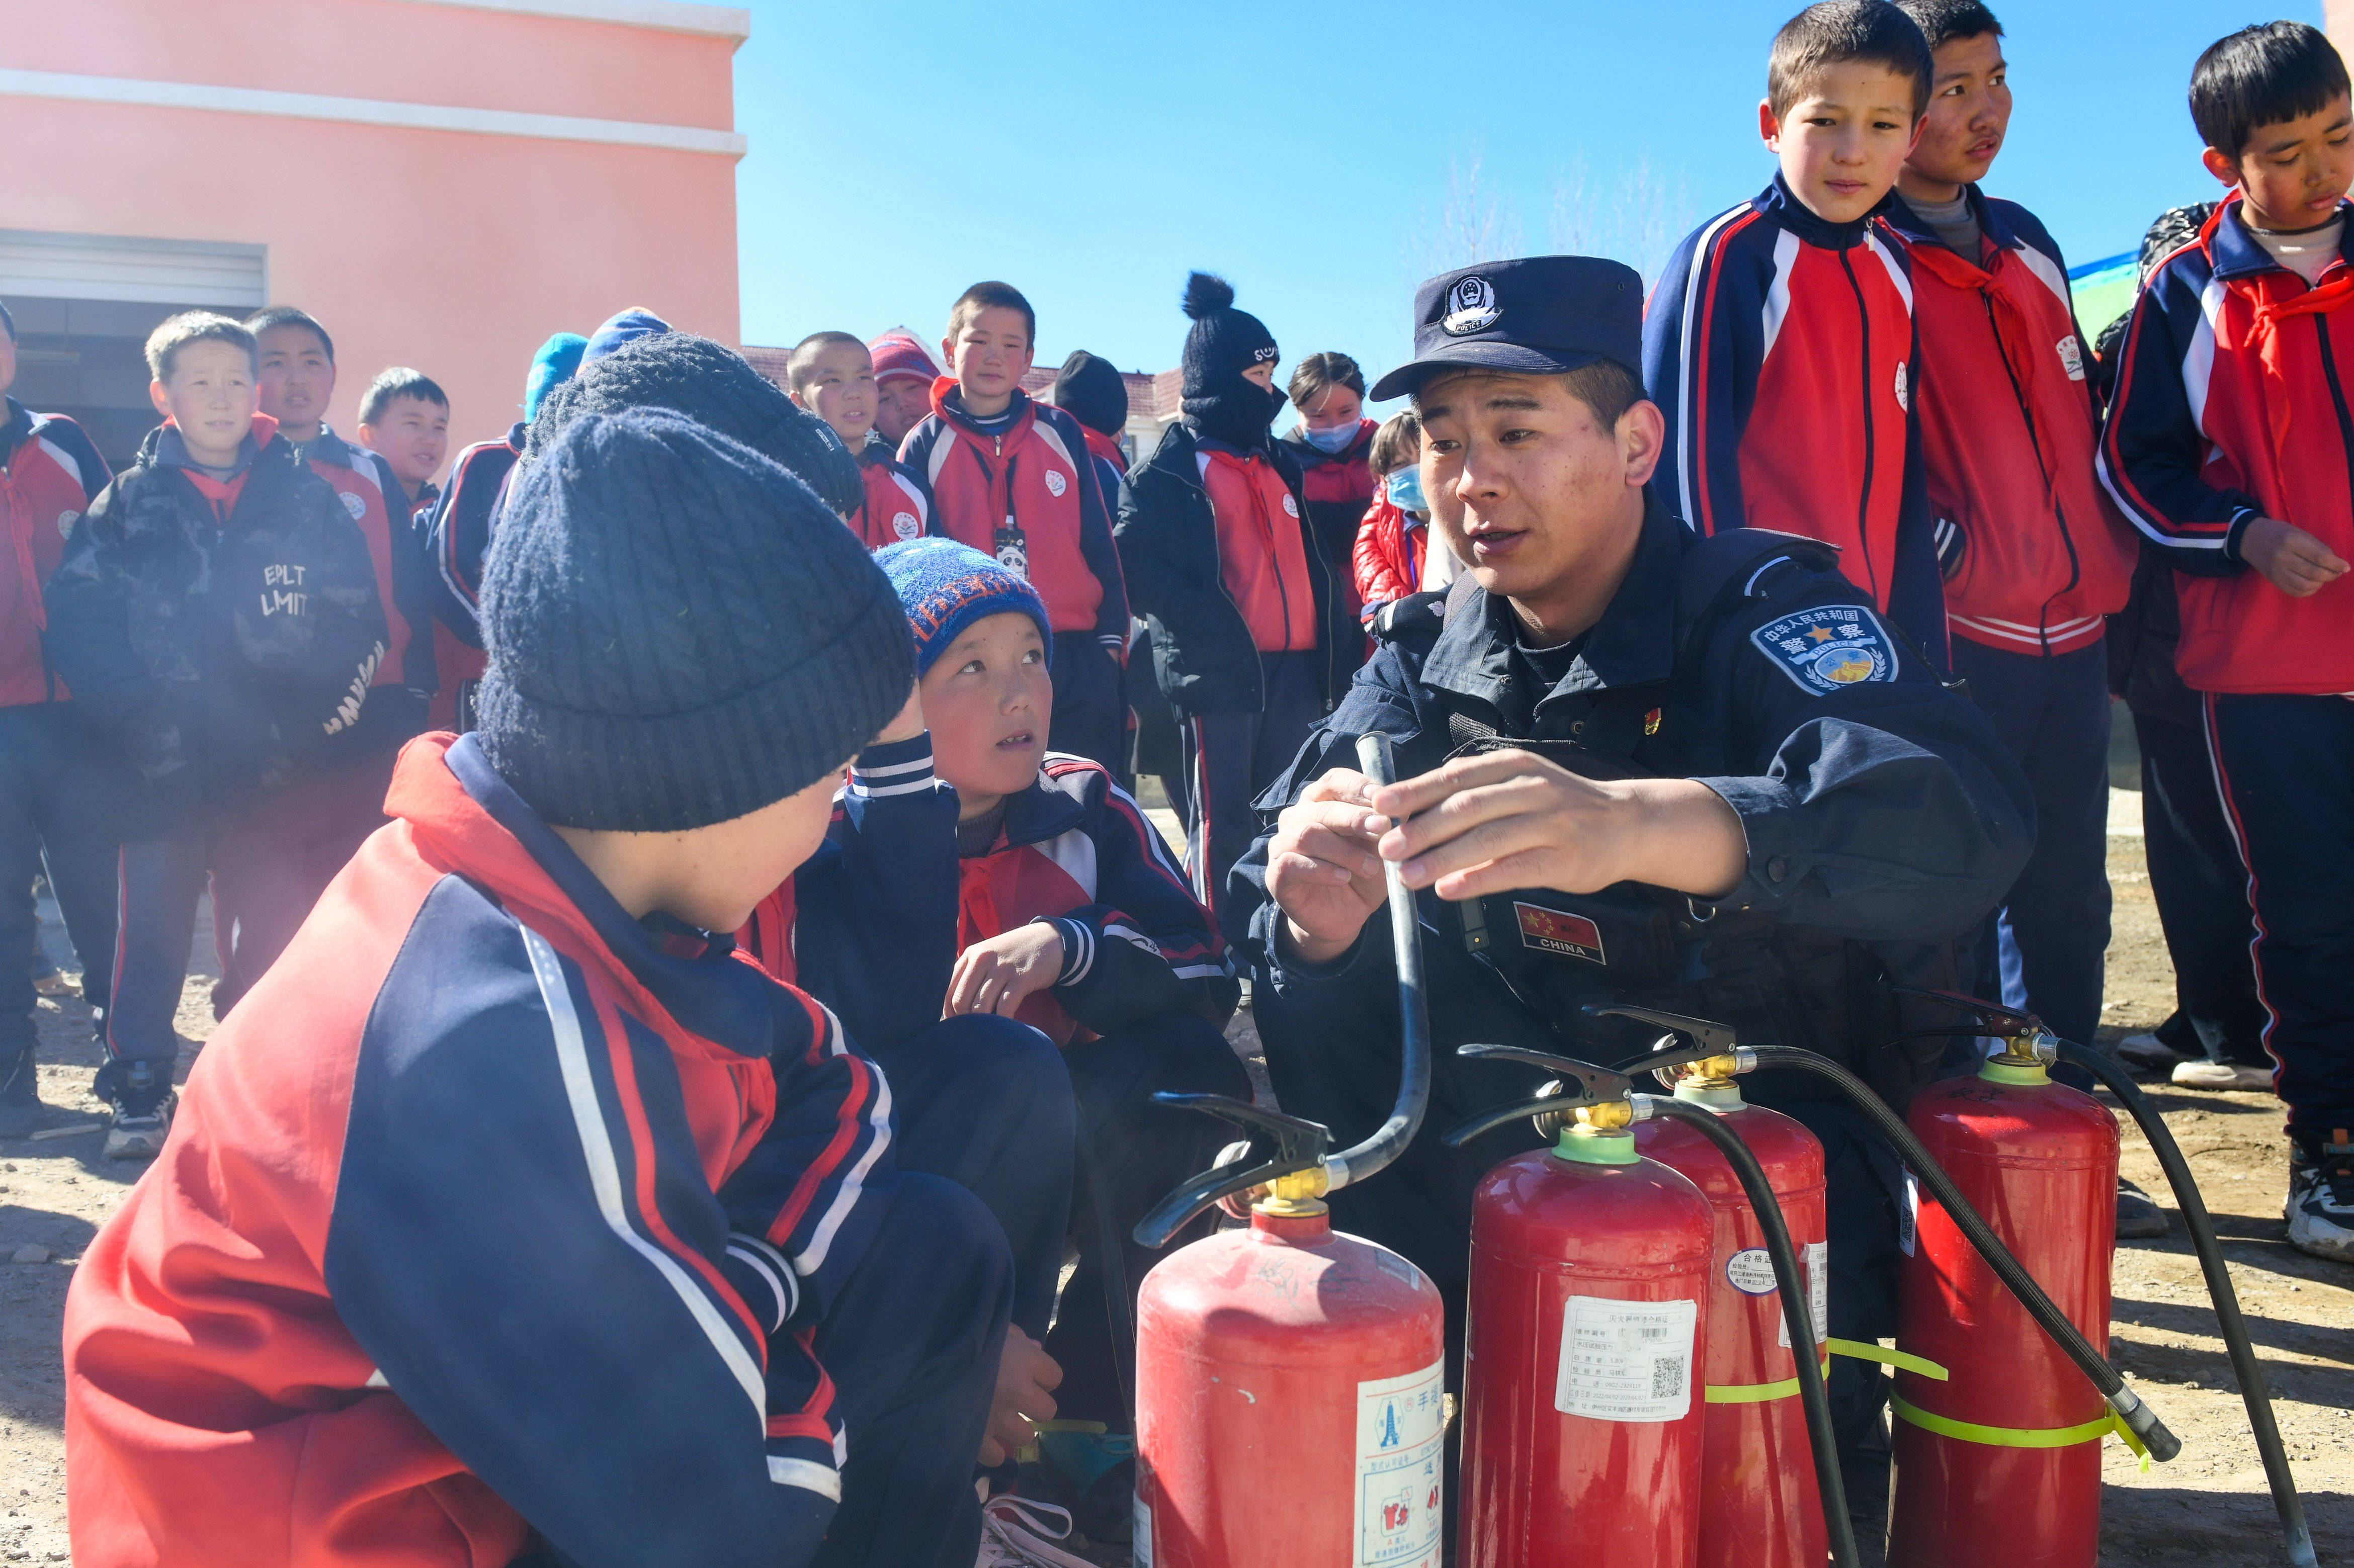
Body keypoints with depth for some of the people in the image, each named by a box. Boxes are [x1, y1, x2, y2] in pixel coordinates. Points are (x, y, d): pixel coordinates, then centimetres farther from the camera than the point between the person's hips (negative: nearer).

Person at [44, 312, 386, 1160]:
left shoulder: (308, 498, 3)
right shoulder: (128, 502, 3)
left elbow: (360, 621, 1)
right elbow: (75, 618, -1)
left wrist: (311, 724, -6)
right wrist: (141, 723, -10)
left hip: (274, 771, 0)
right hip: (163, 768, 0)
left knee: (269, 940, 7)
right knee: (150, 938, 6)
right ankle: (139, 1095, 19)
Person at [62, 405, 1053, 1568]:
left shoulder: (574, 902, -8)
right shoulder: (497, 1039, -33)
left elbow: (824, 1092, 3)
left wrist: (763, 1297, -13)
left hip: (498, 1408, 8)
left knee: (934, 1249, 0)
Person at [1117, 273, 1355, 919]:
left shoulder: (1279, 463, 20)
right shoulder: (1169, 468, 0)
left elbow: (1313, 561, 21)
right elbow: (1137, 561, -10)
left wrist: (1341, 638, 9)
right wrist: (1211, 629, -17)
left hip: (1298, 663, 6)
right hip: (1219, 668, -6)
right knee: (1222, 817, -2)